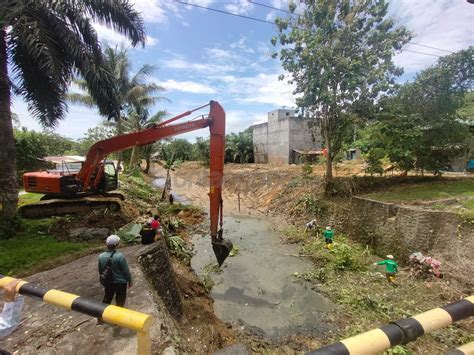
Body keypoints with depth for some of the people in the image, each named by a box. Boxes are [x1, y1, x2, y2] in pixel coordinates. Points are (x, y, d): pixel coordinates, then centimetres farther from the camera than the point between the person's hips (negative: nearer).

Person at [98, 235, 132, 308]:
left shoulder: (101, 256, -11)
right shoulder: (120, 256, -27)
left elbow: (100, 271, 4)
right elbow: (126, 270, -18)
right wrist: (129, 280, -2)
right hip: (120, 282, -4)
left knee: (107, 299, 24)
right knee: (120, 301, 15)